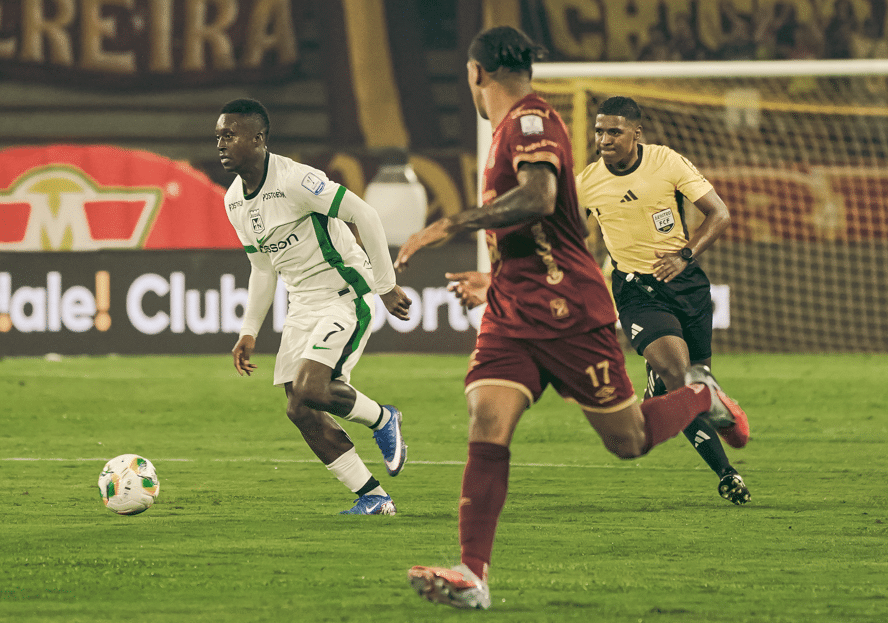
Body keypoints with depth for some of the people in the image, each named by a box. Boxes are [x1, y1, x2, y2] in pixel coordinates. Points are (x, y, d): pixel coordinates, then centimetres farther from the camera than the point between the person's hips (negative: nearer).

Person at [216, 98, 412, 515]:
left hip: (347, 297, -8)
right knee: (301, 412, -1)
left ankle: (382, 420, 5)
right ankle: (373, 497, 9)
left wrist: (386, 286, -17)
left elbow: (364, 216, -19)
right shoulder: (234, 200, 6)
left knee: (309, 390, -25)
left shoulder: (294, 180, -21)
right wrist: (249, 331, 14)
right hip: (303, 305, 8)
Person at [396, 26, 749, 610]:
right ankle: (472, 575, -22)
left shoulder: (530, 120, -13)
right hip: (511, 314, 8)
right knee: (487, 424, -14)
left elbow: (538, 197, -30)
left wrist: (448, 225, -27)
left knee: (628, 441, 4)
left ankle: (702, 397, 35)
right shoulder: (513, 127, 17)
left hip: (567, 311, -8)